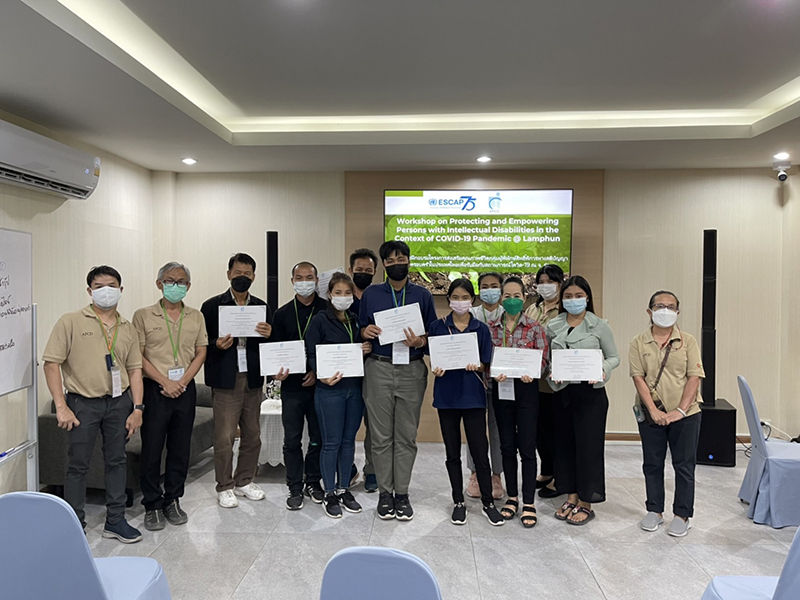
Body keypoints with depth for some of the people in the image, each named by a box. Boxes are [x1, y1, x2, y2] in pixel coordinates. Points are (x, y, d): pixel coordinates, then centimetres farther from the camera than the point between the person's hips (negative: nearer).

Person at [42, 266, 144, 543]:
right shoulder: (71, 322, -4)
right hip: (82, 403, -3)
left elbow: (134, 369, 8)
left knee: (117, 460, 11)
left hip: (119, 402, 4)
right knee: (78, 465, 6)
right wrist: (61, 406, -12)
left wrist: (137, 408, 0)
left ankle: (115, 521, 24)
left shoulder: (127, 329, 8)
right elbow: (52, 363, -6)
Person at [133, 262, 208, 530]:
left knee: (180, 449, 9)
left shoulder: (196, 317, 9)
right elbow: (138, 356, -5)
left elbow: (201, 353, 6)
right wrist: (165, 382, -13)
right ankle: (152, 506, 16)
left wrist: (182, 382, -7)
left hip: (185, 390, 3)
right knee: (151, 449, 2)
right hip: (154, 390, -3)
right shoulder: (143, 315, -1)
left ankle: (172, 501, 24)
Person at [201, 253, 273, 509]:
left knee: (252, 435, 12)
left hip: (253, 380, 4)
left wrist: (268, 335, -13)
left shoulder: (262, 307, 10)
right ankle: (225, 487, 17)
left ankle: (245, 481, 28)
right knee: (224, 437, 0)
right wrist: (217, 345, -19)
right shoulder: (212, 306, 0)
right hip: (225, 381, -4)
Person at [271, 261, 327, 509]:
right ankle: (295, 487, 19)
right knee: (292, 440, 5)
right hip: (291, 386, 1)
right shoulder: (282, 314, 7)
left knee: (318, 438, 8)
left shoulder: (328, 310, 1)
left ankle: (313, 482, 26)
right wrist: (277, 371, -11)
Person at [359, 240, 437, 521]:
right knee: (381, 436, 4)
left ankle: (402, 493, 17)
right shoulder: (371, 294, 9)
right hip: (378, 369, 0)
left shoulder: (422, 295, 8)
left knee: (406, 436, 5)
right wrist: (366, 331, -9)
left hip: (411, 370, 0)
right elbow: (361, 329, 13)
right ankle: (385, 493, 17)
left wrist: (420, 341, -12)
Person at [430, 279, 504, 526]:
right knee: (452, 453, 10)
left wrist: (475, 366, -19)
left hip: (473, 395, -1)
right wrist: (437, 369, -17)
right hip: (447, 394, 1)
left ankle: (488, 503, 18)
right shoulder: (438, 327, 2)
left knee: (480, 452, 1)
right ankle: (458, 502, 24)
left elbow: (485, 364, 2)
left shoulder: (481, 329, 3)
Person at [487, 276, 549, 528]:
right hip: (501, 389, 2)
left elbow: (543, 358, -2)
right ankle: (512, 496, 25)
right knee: (507, 445, 11)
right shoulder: (491, 328, 5)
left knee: (527, 447, 0)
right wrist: (493, 373, -15)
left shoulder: (534, 328, 0)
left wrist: (531, 372, -21)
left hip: (526, 389, -2)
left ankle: (529, 503, 11)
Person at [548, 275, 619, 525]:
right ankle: (571, 497, 26)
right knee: (565, 444, 11)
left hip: (590, 392, -4)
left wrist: (602, 370, -18)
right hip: (562, 392, 4)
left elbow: (614, 357, 2)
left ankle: (585, 503, 16)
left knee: (588, 445, 2)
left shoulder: (599, 326, -3)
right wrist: (552, 374, -10)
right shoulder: (553, 326, 6)